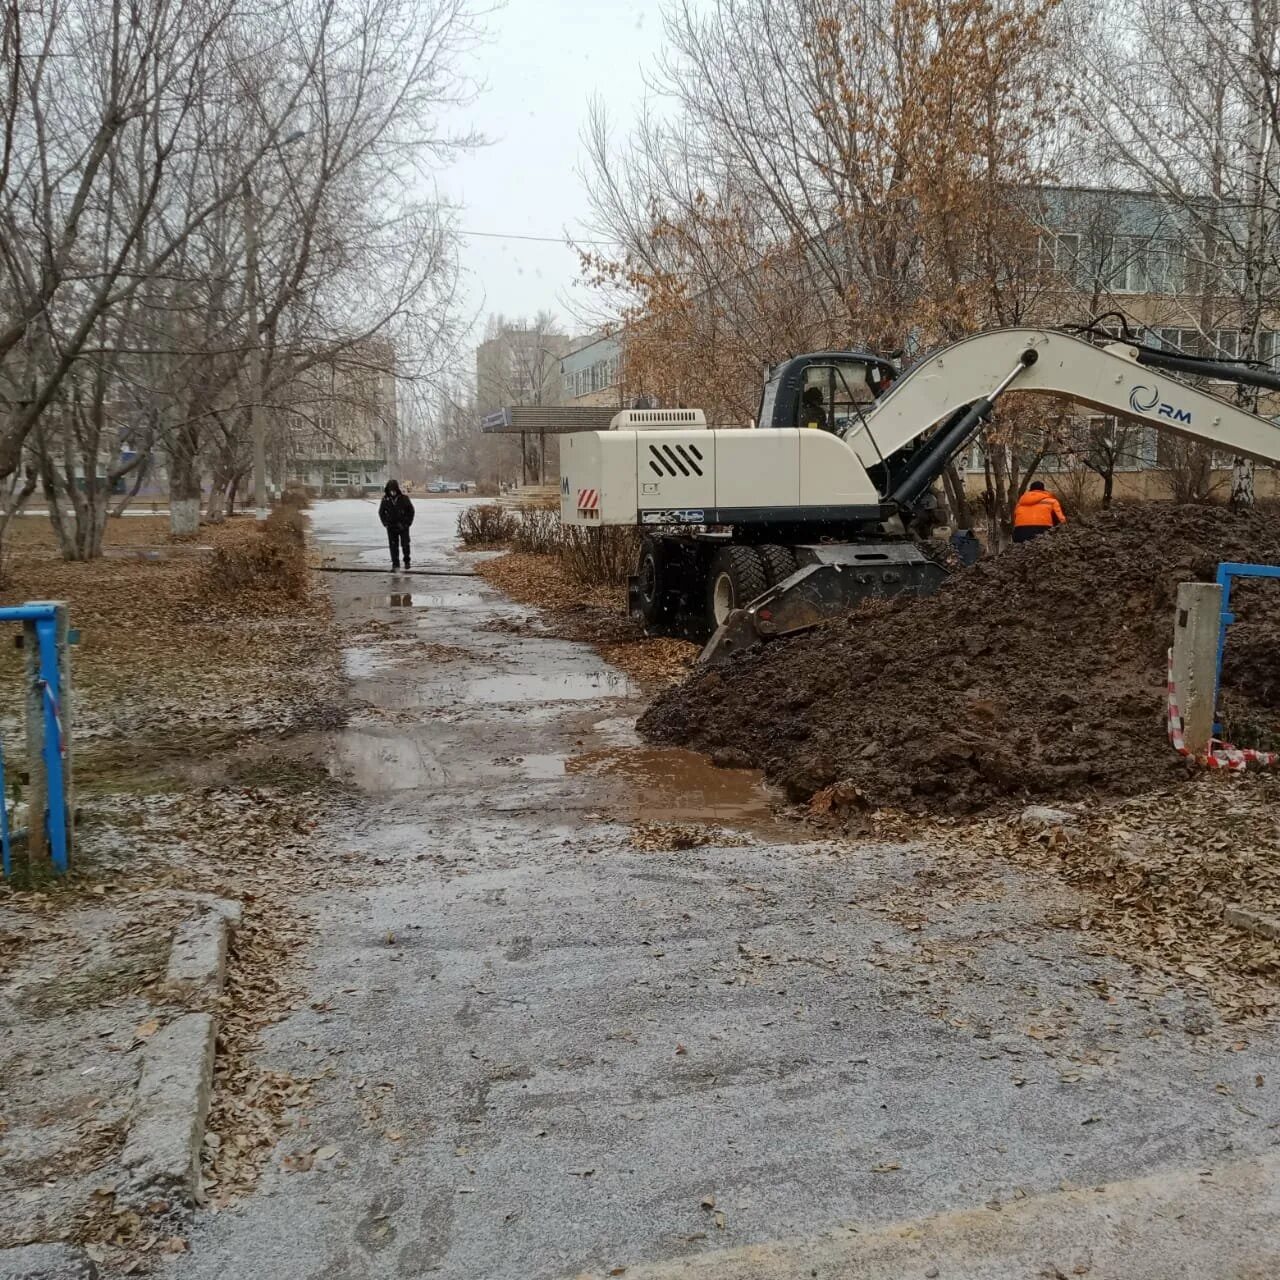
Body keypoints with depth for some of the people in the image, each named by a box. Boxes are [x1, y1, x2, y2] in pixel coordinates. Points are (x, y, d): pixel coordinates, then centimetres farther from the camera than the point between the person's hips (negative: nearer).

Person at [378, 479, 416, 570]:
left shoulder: (404, 498, -8)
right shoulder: (385, 499, -3)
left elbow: (411, 510, 1)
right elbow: (381, 512, 10)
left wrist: (408, 522, -4)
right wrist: (385, 523, 1)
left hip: (403, 526, -2)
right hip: (391, 527, 2)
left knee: (405, 544, 1)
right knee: (393, 545, 3)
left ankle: (407, 561, 17)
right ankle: (395, 563, 11)